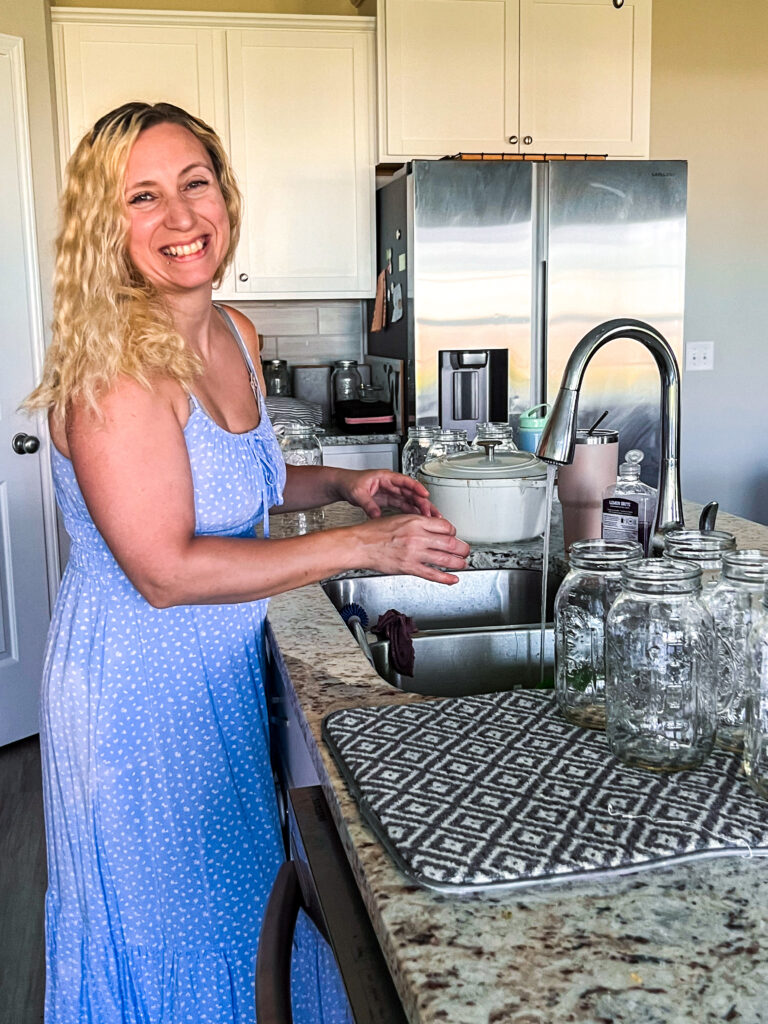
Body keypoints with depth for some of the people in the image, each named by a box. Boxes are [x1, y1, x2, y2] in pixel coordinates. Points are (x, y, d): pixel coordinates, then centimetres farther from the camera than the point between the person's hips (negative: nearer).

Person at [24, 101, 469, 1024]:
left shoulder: (235, 335, 1)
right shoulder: (113, 366, -24)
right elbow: (165, 570, -27)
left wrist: (341, 485, 0)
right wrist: (362, 548, -26)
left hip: (225, 665, 8)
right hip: (136, 679, -8)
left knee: (237, 896, 25)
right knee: (163, 922, 13)